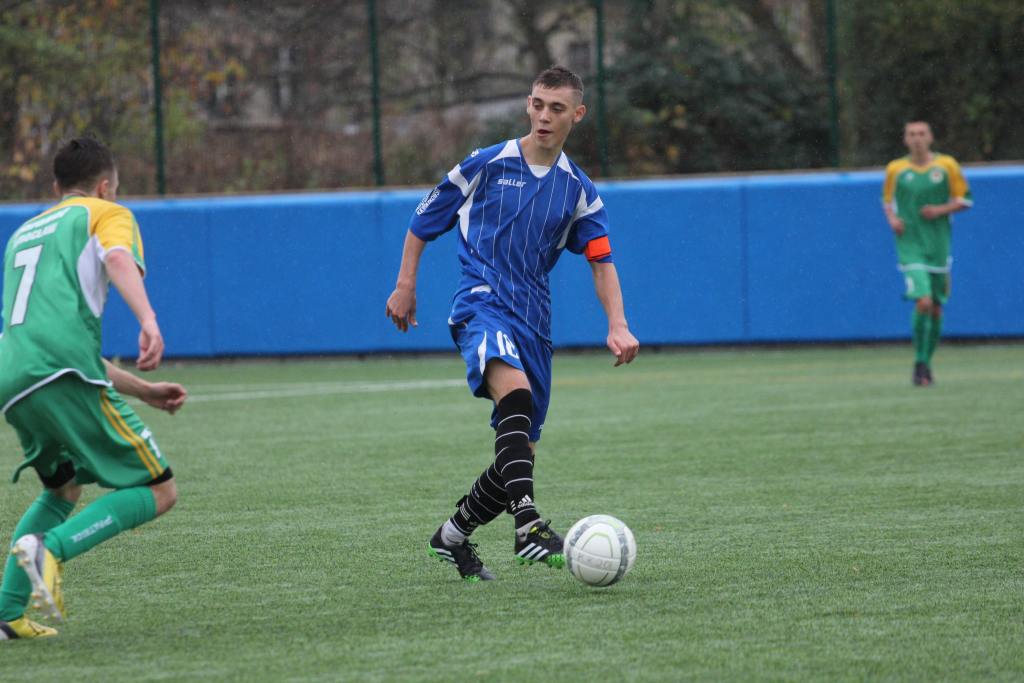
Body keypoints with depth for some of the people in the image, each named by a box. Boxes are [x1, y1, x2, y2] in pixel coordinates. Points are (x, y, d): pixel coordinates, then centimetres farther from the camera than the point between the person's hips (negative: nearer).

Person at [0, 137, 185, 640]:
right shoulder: (106, 214, 14)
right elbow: (118, 260, -12)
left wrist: (144, 390, 39)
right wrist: (149, 321, -30)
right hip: (65, 375, -7)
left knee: (62, 490, 30)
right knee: (157, 493, -2)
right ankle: (52, 547, -22)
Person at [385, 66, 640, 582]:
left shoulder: (578, 190, 10)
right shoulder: (486, 165, 2)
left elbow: (602, 262, 5)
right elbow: (424, 221, 12)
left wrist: (617, 326, -10)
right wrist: (405, 284, 7)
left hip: (533, 318, 5)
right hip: (481, 303, -5)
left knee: (520, 453, 4)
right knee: (516, 389, -35)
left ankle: (453, 536, 29)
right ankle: (528, 528, -47)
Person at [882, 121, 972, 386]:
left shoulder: (946, 165, 1)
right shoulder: (895, 169, 2)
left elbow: (964, 199, 6)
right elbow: (887, 200, 16)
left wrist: (941, 210, -11)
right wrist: (892, 219, -4)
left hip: (939, 244, 2)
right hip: (909, 244, -2)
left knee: (936, 308, 7)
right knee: (923, 302, -18)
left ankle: (926, 362, 26)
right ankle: (919, 363, -4)